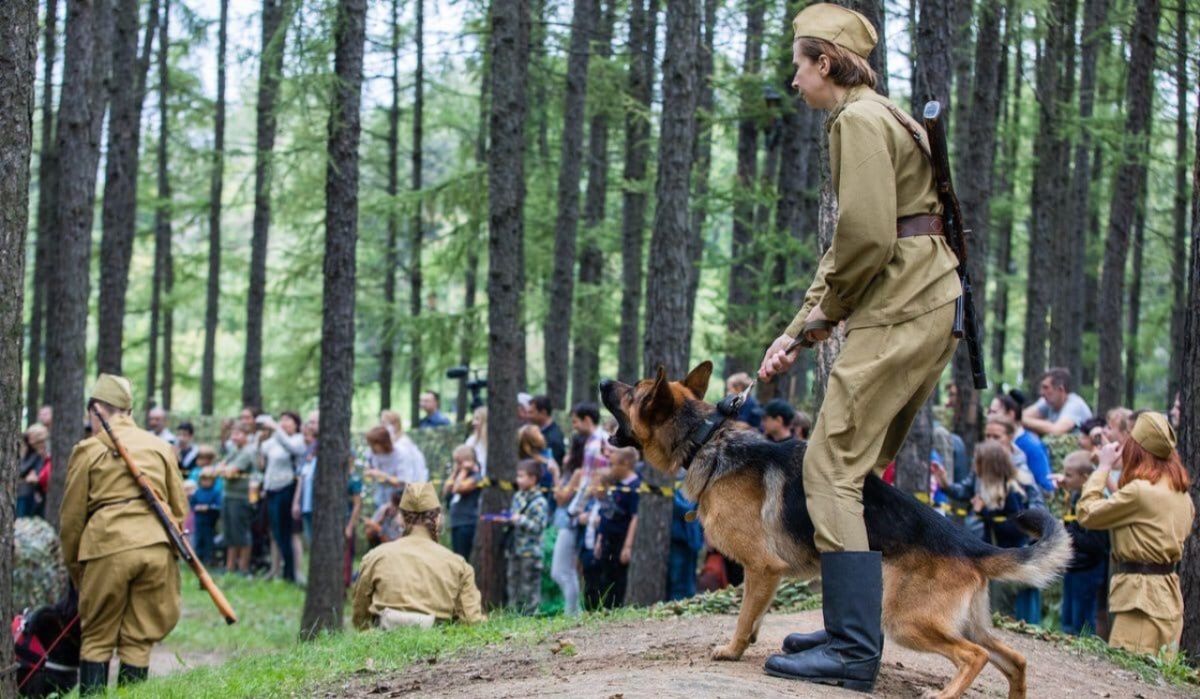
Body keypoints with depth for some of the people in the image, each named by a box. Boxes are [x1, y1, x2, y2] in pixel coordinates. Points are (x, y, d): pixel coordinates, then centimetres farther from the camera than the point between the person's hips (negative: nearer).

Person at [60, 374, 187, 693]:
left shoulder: (88, 450, 7)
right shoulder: (160, 446, 17)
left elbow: (71, 517, 8)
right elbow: (179, 508, 16)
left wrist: (74, 569, 17)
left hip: (107, 546, -3)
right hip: (156, 545, 3)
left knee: (97, 639, 6)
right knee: (138, 641, 7)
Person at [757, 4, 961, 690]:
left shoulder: (859, 119, -10)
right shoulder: (884, 117, 23)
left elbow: (867, 235, -20)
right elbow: (849, 240, 23)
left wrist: (829, 310, -3)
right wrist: (797, 331, 19)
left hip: (899, 312, -10)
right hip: (938, 306, 10)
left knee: (833, 466, -10)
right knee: (863, 469, 16)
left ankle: (854, 651, -14)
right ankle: (855, 629, 22)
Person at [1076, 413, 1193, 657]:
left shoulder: (1139, 492, -16)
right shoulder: (1181, 493, 11)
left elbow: (1086, 513, -9)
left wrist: (1104, 467, 3)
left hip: (1141, 594, -9)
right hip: (1168, 592, 9)